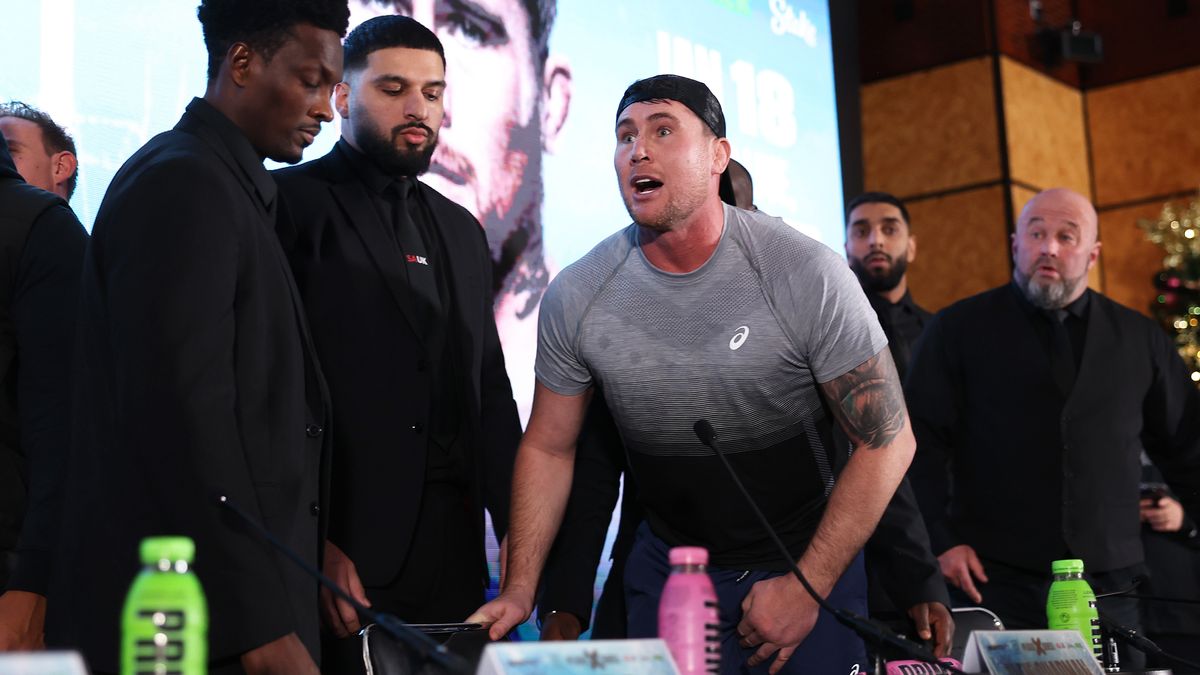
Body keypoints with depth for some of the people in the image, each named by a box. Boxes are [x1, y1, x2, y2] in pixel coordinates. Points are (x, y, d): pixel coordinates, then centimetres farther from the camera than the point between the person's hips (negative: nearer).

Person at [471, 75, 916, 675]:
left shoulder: (807, 275, -18)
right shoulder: (576, 297, -8)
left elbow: (887, 442, -13)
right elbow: (548, 447, 3)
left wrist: (808, 586, -16)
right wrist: (519, 591, -5)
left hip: (808, 563, -2)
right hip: (667, 568, 2)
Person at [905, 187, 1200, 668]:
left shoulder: (1139, 338, 12)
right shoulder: (958, 329, 4)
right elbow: (922, 439, 0)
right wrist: (942, 539, -8)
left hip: (1108, 581, 3)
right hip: (994, 578, -2)